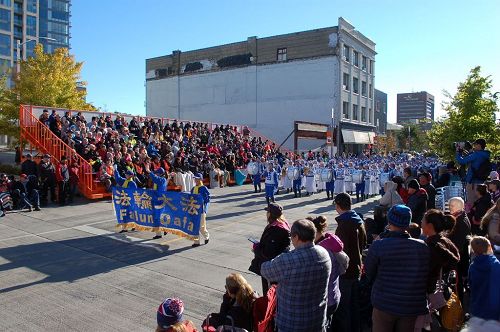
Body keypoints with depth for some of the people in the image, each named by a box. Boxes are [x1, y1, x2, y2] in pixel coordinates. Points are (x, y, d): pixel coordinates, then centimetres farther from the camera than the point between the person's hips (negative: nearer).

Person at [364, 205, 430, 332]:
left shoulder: (378, 245, -19)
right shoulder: (423, 246, -10)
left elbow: (369, 273, -5)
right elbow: (427, 276, 3)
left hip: (384, 305, -3)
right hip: (412, 307, 3)